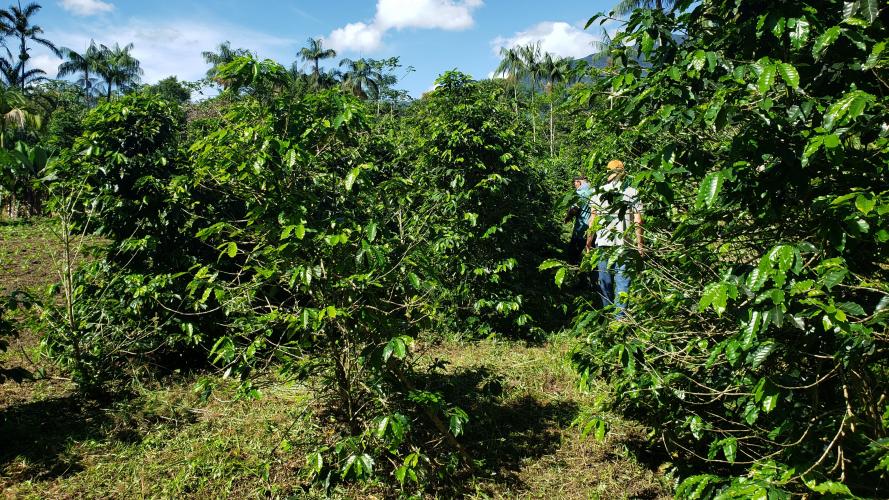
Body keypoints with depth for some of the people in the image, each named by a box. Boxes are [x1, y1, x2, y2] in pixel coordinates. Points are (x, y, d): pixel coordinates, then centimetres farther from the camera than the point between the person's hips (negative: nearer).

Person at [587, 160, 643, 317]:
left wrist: (589, 240, 10)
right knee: (622, 278, 1)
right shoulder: (632, 192, 1)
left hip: (603, 241, 1)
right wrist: (639, 243, 5)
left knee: (604, 278, 11)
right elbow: (638, 220, 0)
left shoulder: (599, 192, 3)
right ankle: (620, 314, -3)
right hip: (624, 242, -1)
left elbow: (593, 218, 3)